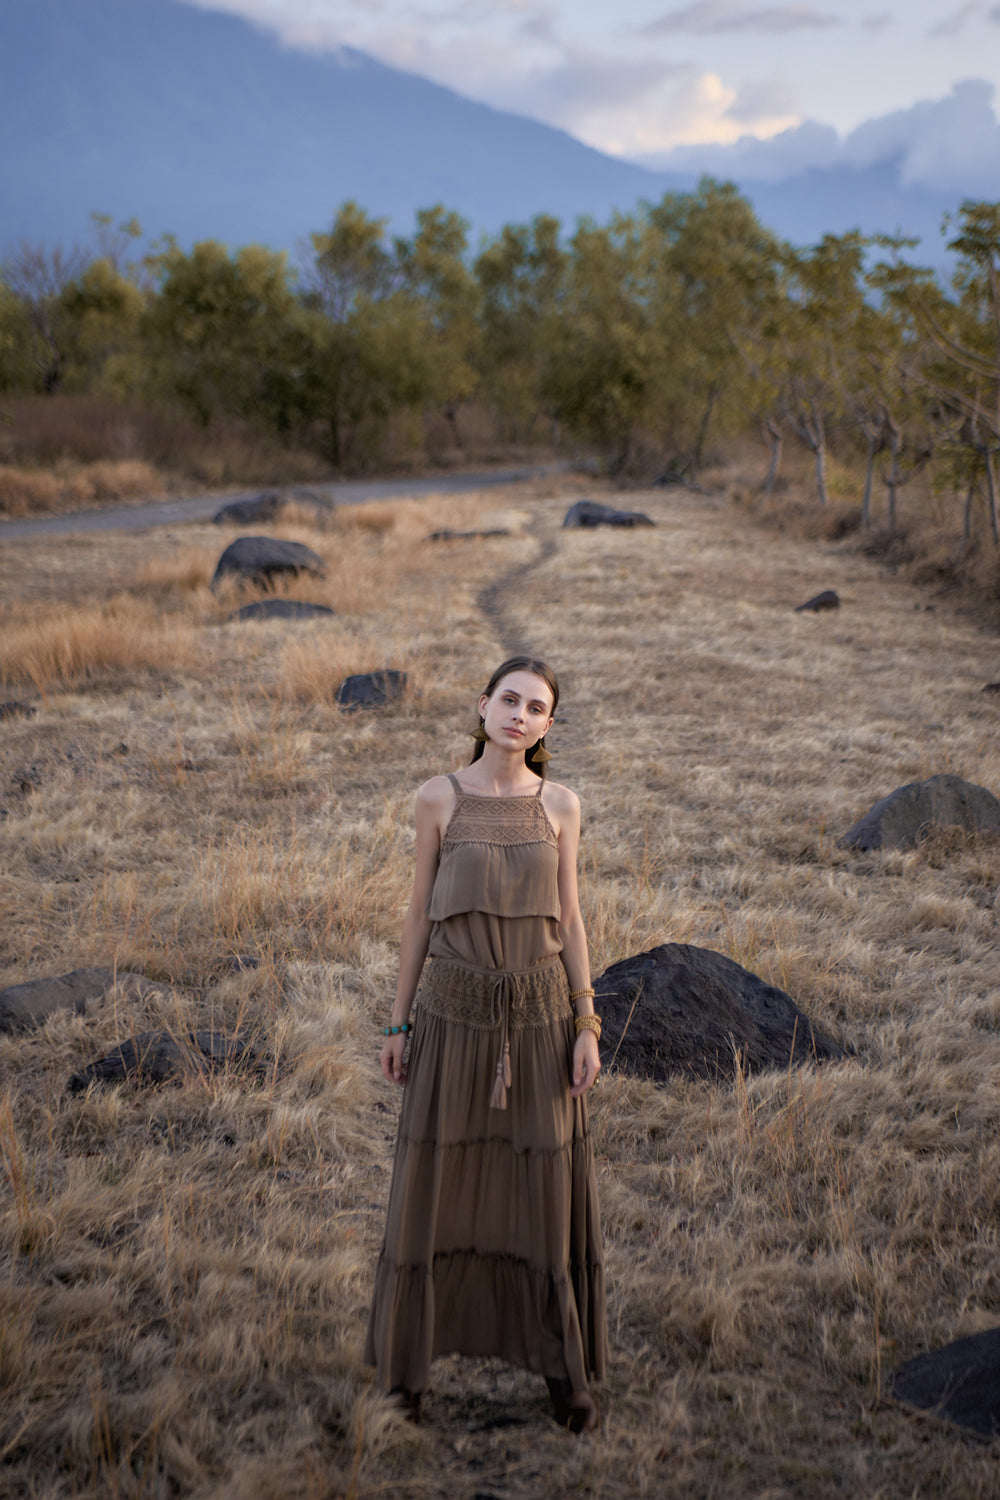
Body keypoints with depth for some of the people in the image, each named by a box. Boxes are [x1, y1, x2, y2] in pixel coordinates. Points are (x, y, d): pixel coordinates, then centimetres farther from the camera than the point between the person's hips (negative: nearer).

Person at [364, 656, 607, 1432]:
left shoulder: (560, 805, 0)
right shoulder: (439, 797, -2)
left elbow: (569, 917, 3)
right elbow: (421, 911, 2)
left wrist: (587, 1028, -2)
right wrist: (399, 1020, 3)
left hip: (539, 1016, 1)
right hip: (456, 1016, -1)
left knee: (549, 1190, 8)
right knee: (435, 1184, 8)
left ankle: (562, 1363, 24)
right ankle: (409, 1355, 26)